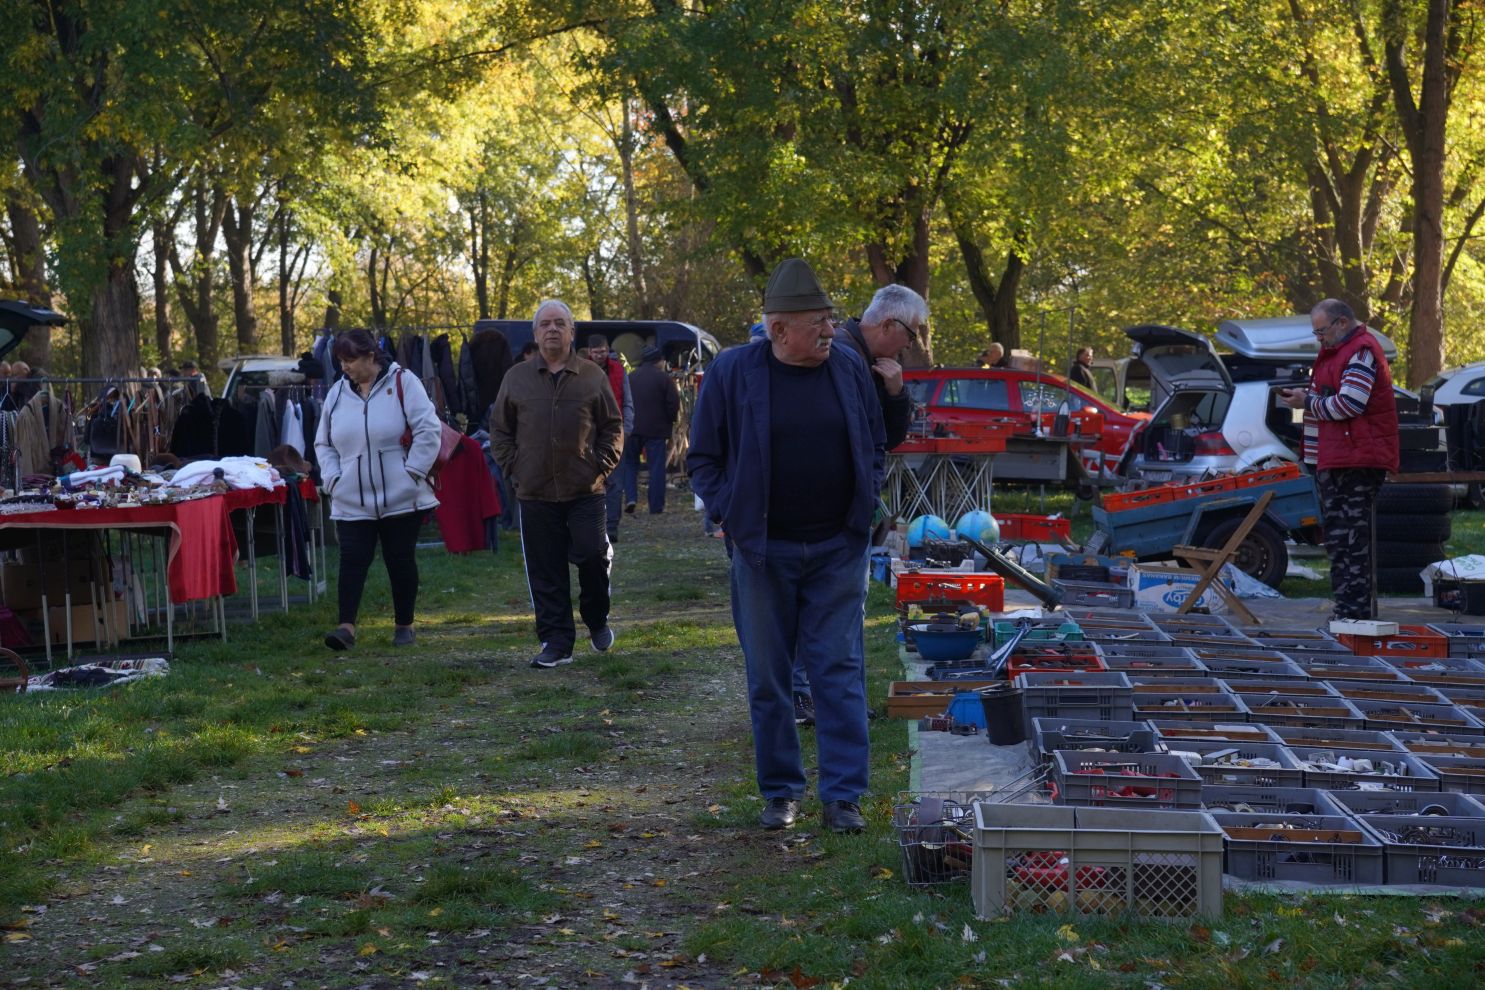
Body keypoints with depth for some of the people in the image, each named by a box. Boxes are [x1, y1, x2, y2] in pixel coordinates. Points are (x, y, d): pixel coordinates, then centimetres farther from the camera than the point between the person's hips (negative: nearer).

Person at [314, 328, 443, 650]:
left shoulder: (403, 383, -5)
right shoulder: (338, 393, 8)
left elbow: (429, 430, -8)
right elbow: (323, 443, 16)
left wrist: (411, 472, -12)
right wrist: (332, 478, 2)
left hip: (401, 498, -3)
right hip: (352, 500, 3)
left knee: (401, 560, 5)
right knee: (352, 560, -6)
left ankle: (404, 626, 17)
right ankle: (346, 626, -10)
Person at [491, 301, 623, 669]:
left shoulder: (593, 376, 5)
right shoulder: (517, 378, 8)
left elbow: (613, 427, 8)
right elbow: (499, 429, 13)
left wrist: (602, 468, -2)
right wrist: (513, 469, 3)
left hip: (585, 490, -1)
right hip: (535, 493, 1)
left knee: (594, 555, -7)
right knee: (545, 573, 2)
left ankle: (597, 620, 20)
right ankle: (556, 642, 9)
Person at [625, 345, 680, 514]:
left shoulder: (631, 377, 8)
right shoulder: (664, 378, -6)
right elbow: (674, 404, -9)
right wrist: (672, 420, 9)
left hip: (632, 428, 3)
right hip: (656, 429, -3)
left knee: (630, 463, 15)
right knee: (657, 467, 2)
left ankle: (630, 497, -1)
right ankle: (656, 506, 2)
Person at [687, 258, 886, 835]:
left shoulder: (850, 371, 2)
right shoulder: (732, 373, -5)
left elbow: (876, 449, 14)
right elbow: (703, 458, 2)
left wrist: (865, 506, 1)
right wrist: (731, 515, -8)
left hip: (838, 549, 1)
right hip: (763, 550, -1)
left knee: (840, 672, -1)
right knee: (768, 678, 7)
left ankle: (843, 795, 4)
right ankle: (780, 791, 20)